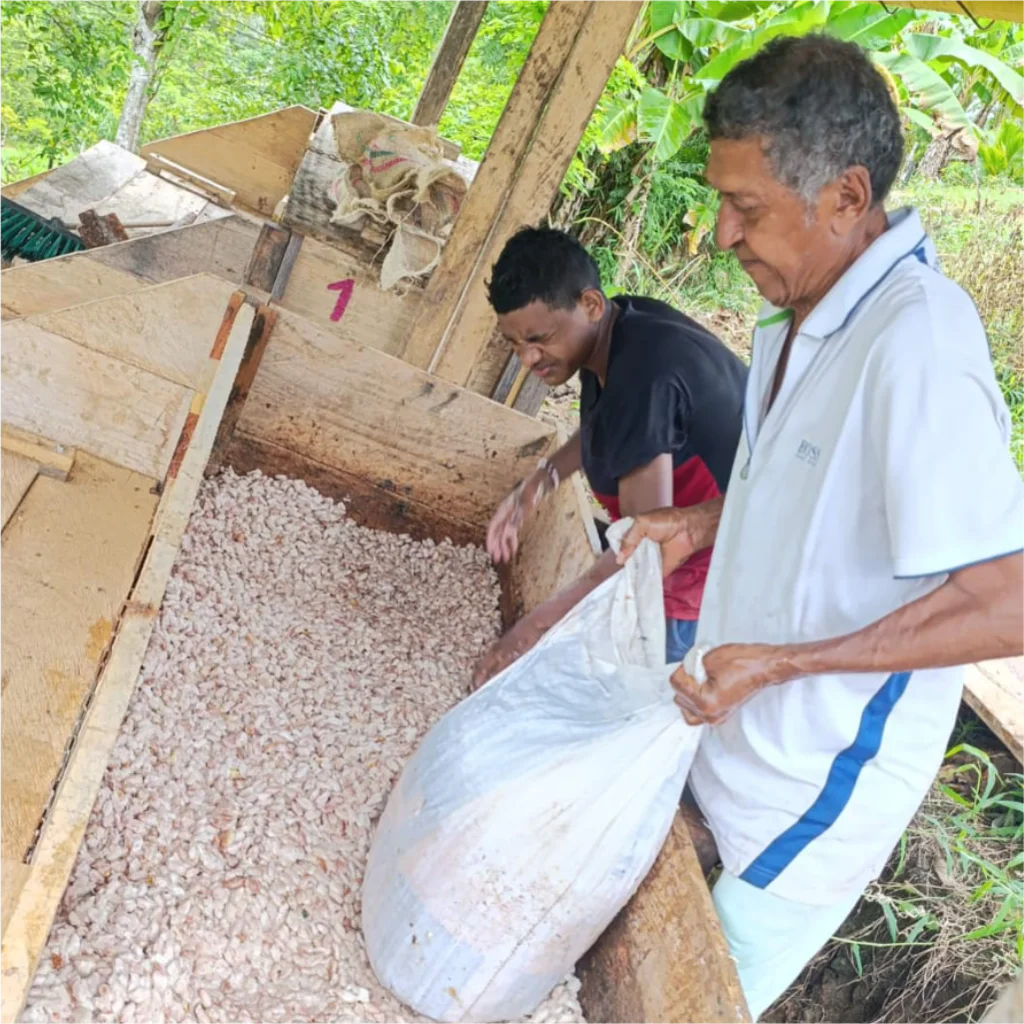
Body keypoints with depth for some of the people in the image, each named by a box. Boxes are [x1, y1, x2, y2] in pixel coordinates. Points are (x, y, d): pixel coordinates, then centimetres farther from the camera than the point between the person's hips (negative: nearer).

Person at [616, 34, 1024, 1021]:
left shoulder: (916, 348, -29)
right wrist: (698, 526, 3)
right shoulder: (801, 317, 1)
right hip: (731, 734, 8)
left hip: (816, 782, -8)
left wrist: (782, 662, -30)